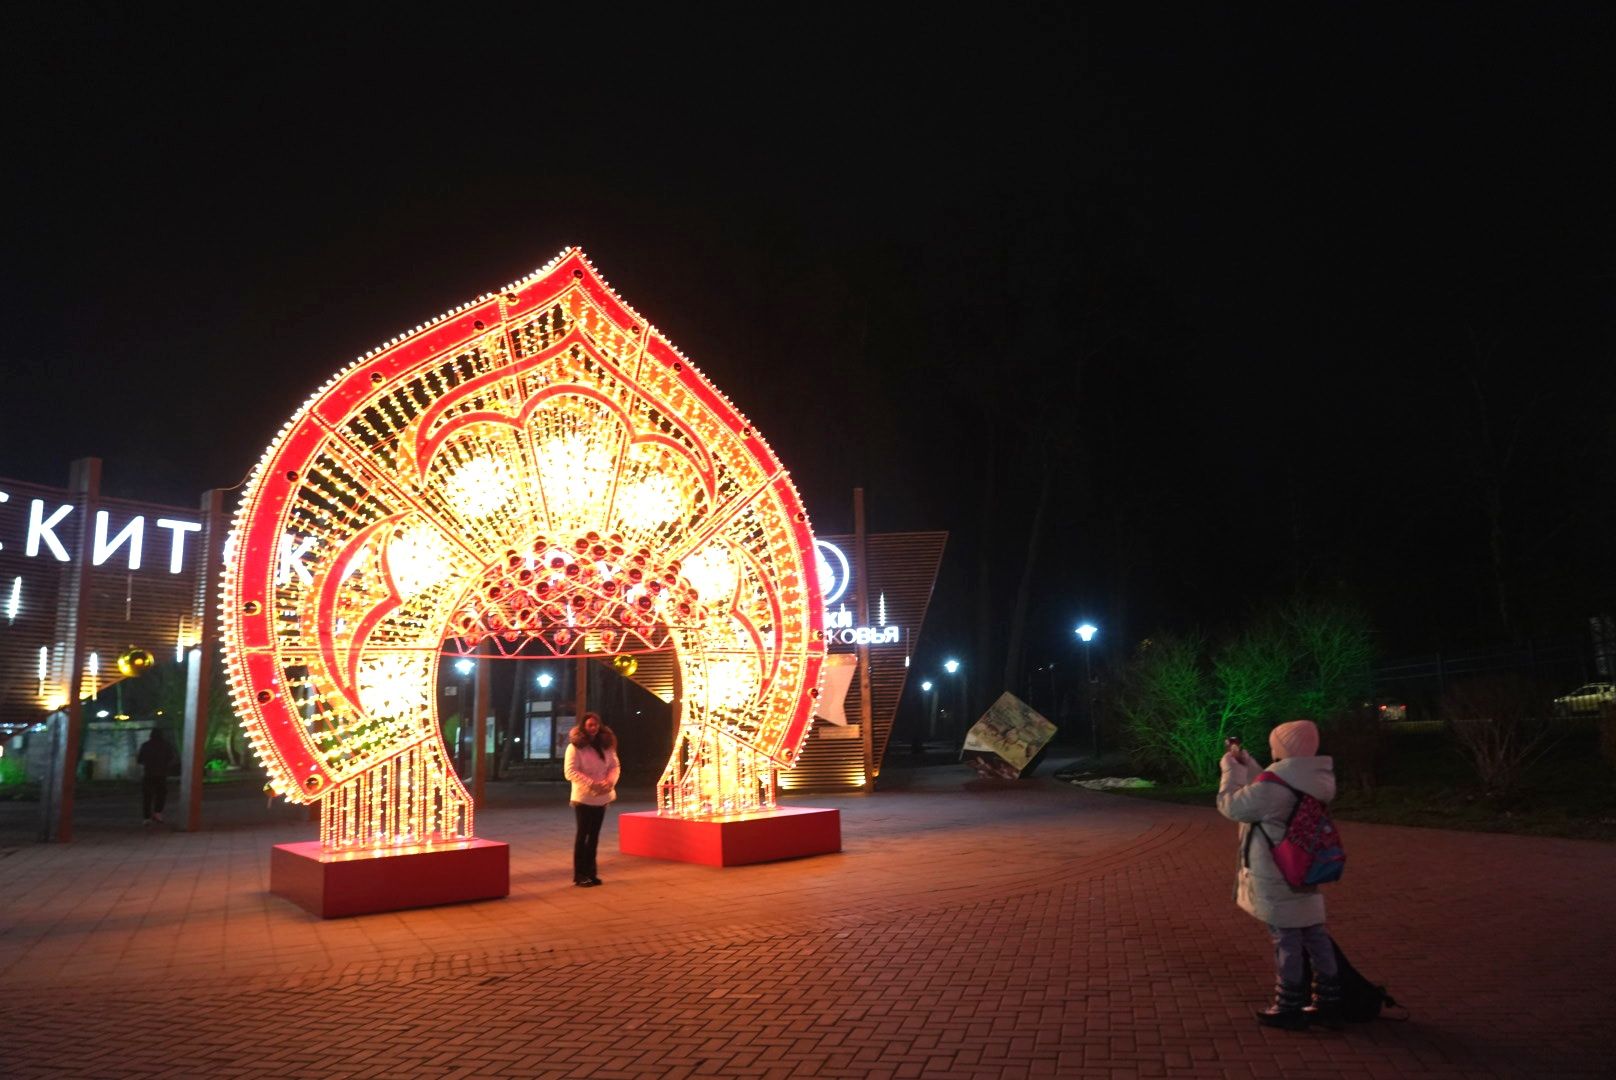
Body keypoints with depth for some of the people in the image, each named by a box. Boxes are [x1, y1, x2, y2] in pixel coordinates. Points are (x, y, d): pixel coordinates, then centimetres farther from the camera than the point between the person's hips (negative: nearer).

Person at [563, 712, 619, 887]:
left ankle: (590, 873, 20)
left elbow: (615, 766, 7)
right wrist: (592, 784, -24)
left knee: (594, 835, 11)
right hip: (583, 798, -5)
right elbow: (570, 772, -17)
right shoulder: (575, 747, -11)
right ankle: (579, 875, 8)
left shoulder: (606, 745, 5)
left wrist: (610, 781, -14)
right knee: (583, 835, 0)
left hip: (601, 798, 5)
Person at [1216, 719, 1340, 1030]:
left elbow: (1229, 805, -13)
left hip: (1276, 878, -8)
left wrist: (1230, 766, -3)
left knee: (1286, 939, 1)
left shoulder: (1272, 787, -26)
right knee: (1315, 934, 15)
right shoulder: (1313, 782, 2)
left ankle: (1288, 1007, 12)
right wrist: (1244, 761, 16)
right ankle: (1328, 1000, 24)